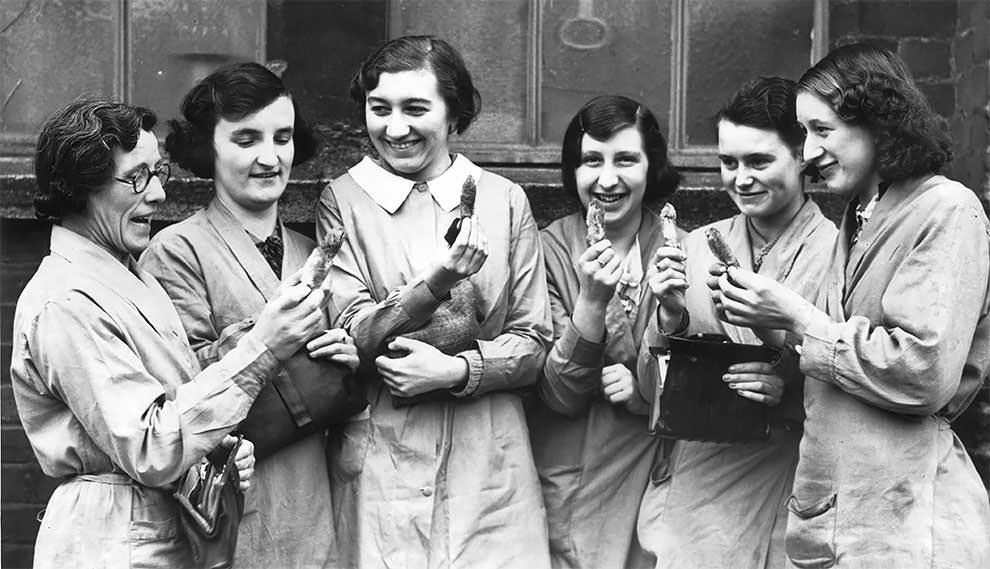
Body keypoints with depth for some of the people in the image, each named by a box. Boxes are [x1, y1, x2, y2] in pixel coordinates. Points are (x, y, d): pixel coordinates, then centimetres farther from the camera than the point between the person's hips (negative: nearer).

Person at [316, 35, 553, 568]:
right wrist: (433, 285, -23)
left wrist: (457, 370, -13)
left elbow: (533, 342, 4)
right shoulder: (343, 199, 2)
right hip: (380, 461, -1)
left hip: (490, 465, 1)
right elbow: (354, 335, -8)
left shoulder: (504, 199, 6)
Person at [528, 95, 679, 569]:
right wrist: (592, 303, -25)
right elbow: (561, 396, -12)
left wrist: (643, 390, -18)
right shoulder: (550, 250, -7)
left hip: (652, 490, 1)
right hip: (566, 491, -1)